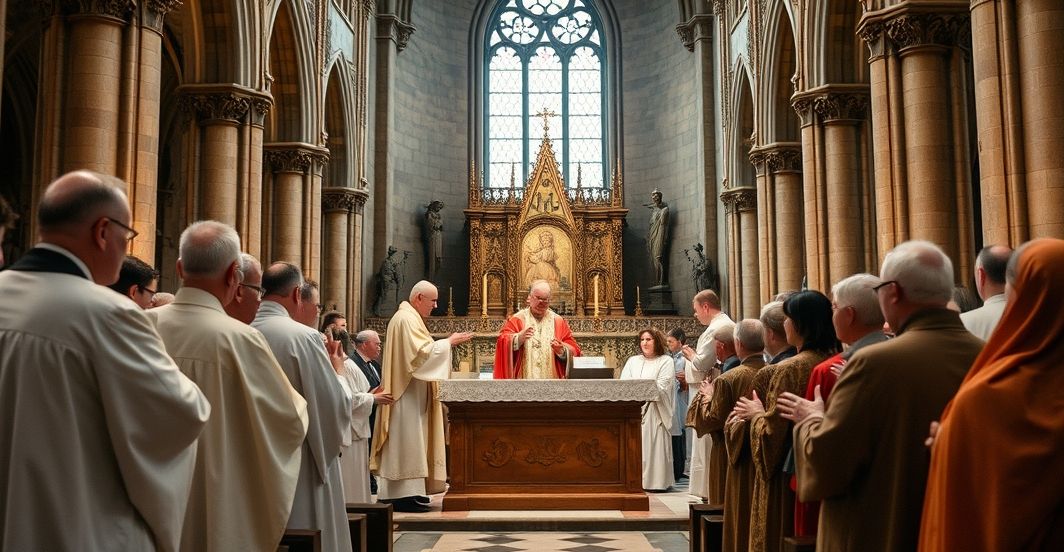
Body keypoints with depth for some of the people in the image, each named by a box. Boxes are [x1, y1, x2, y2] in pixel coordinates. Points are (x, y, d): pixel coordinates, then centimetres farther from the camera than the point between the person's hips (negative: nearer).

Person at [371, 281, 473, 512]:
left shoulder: (409, 317, 19)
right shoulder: (407, 319, -15)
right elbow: (422, 352, -23)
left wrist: (447, 343, 12)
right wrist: (449, 342, -14)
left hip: (410, 393, 11)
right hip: (408, 395, -11)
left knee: (409, 440, 11)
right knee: (407, 439, -9)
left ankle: (401, 492, 14)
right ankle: (403, 494, -7)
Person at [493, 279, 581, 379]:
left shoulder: (558, 321, 11)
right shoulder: (516, 319, 6)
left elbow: (573, 349, 7)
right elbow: (502, 343, -7)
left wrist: (562, 350, -15)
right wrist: (518, 338, -25)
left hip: (552, 377, 2)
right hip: (524, 377, -2)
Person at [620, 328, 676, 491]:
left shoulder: (666, 361, 7)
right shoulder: (633, 361, 21)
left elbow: (661, 388, -4)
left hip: (654, 412, -4)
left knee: (652, 446, -8)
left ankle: (655, 481, -5)